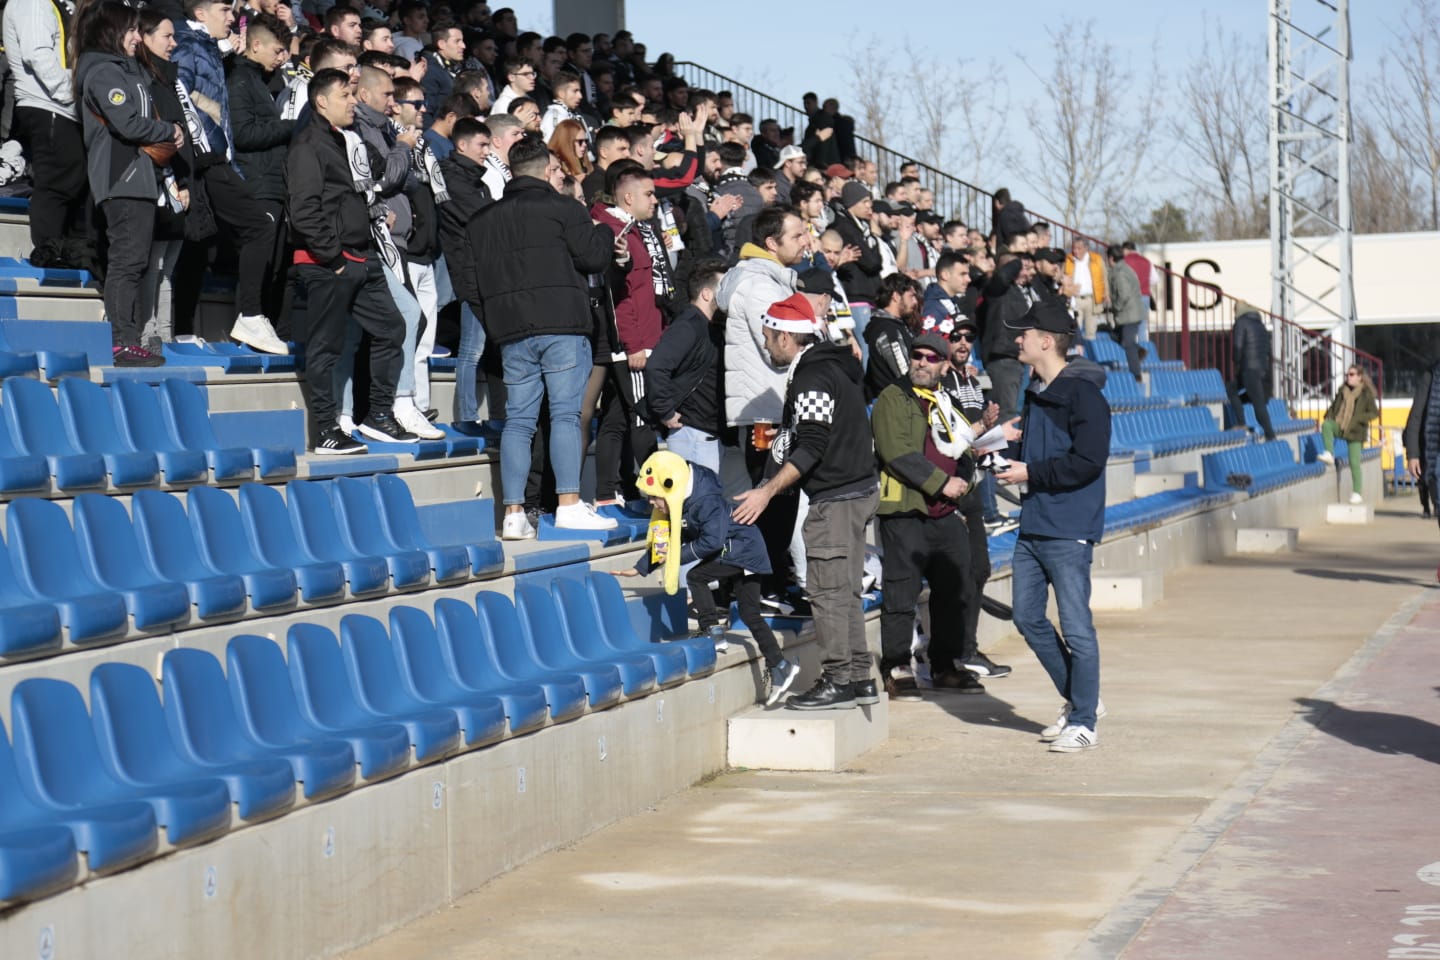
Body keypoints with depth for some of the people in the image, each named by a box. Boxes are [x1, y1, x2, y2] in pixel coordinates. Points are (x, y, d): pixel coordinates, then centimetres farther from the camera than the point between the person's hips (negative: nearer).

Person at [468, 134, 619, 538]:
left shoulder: (484, 220, 15)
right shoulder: (563, 208, -2)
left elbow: (477, 277, 15)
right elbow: (594, 257, -4)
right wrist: (604, 233, 15)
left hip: (511, 331, 5)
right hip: (561, 324, -4)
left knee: (518, 419, 5)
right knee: (566, 413, -4)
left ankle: (514, 513, 1)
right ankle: (569, 504, -10)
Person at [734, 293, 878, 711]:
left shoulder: (812, 375, -15)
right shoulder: (834, 366, 16)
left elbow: (812, 447, -22)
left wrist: (767, 492, -21)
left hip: (836, 497, -10)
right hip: (858, 489, 10)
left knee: (827, 588, -7)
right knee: (844, 588, 13)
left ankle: (837, 681, -6)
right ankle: (858, 678, 17)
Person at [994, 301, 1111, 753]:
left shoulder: (1083, 394, -13)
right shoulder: (1036, 393, 15)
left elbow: (1087, 461, -20)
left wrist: (1031, 473, -15)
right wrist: (1013, 444, 5)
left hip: (1069, 532, -9)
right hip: (1032, 526, 9)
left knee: (1076, 627, -4)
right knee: (1028, 617, 11)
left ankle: (1084, 723, 4)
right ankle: (1079, 700, 25)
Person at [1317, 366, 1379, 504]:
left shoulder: (1366, 394, -5)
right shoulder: (1342, 391, 9)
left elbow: (1374, 413, -7)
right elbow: (1333, 407, 21)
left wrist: (1357, 419, -18)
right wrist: (1329, 417, 3)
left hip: (1356, 431, -4)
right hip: (1339, 426, 4)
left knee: (1354, 463, -6)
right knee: (1326, 425, -29)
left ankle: (1357, 493, 2)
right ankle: (1329, 454, -23)